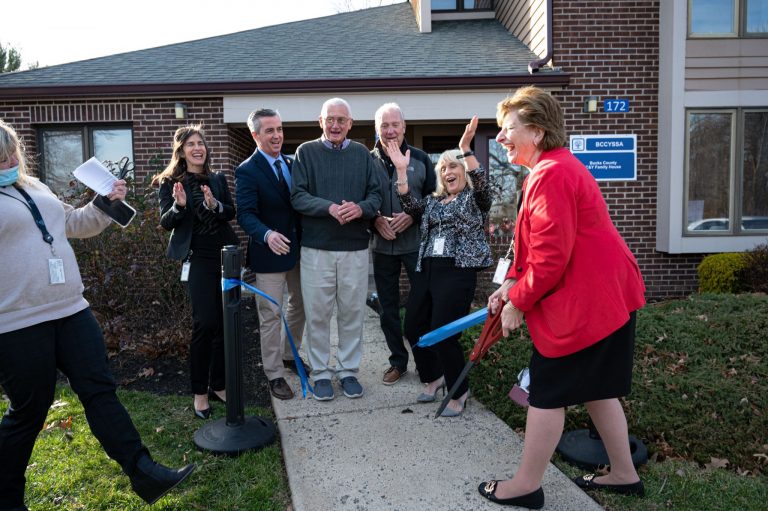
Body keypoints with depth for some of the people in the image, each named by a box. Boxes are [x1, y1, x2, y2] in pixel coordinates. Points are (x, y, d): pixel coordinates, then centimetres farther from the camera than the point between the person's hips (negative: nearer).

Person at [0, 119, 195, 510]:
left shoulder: (34, 189, 14)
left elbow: (76, 224, 24)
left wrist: (107, 202, 10)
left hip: (71, 310, 6)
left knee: (100, 391, 5)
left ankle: (143, 474, 10)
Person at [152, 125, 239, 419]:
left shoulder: (218, 180, 10)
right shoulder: (171, 183, 1)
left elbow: (231, 213, 4)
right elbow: (165, 223, -4)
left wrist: (215, 205, -17)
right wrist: (179, 205, -24)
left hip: (226, 256, 4)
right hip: (198, 259, -4)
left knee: (224, 323, 7)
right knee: (205, 323, -9)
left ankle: (218, 385, 21)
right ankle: (200, 392, 6)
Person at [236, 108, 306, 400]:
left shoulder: (292, 163, 7)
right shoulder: (247, 171, -12)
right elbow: (245, 214, -20)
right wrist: (267, 235, -38)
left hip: (299, 247, 7)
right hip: (269, 252, -6)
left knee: (299, 305, 19)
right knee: (271, 316, 1)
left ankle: (289, 355, 40)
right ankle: (274, 374, 15)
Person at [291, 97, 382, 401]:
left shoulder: (362, 154, 9)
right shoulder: (306, 152, 2)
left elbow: (376, 194, 5)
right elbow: (297, 196, -7)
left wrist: (360, 208, -17)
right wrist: (330, 208, -22)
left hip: (355, 247, 2)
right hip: (316, 247, -1)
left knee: (352, 313, 9)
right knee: (318, 314, 5)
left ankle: (349, 370, 24)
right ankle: (321, 373, 21)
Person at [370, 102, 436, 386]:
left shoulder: (420, 158, 1)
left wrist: (412, 215, -12)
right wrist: (375, 219, -12)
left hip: (416, 243, -1)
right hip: (382, 245, 2)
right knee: (388, 306, 11)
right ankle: (398, 360, 26)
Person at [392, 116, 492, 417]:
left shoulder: (475, 198, 4)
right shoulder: (433, 201, 19)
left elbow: (481, 182, -17)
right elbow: (410, 206, 2)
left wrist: (465, 149, -29)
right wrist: (401, 170, -6)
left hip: (458, 271, -6)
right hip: (427, 270, 6)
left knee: (443, 333, -10)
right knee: (414, 328, 7)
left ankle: (459, 392, 13)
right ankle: (433, 378, 32)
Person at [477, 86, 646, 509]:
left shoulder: (550, 176, -20)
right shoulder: (558, 168, 15)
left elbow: (551, 257, -24)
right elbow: (543, 247, 18)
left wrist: (518, 303, -11)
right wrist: (512, 285, 9)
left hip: (581, 304, -10)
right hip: (607, 295, 11)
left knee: (547, 393, 2)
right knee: (595, 389, 20)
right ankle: (623, 474, 34)